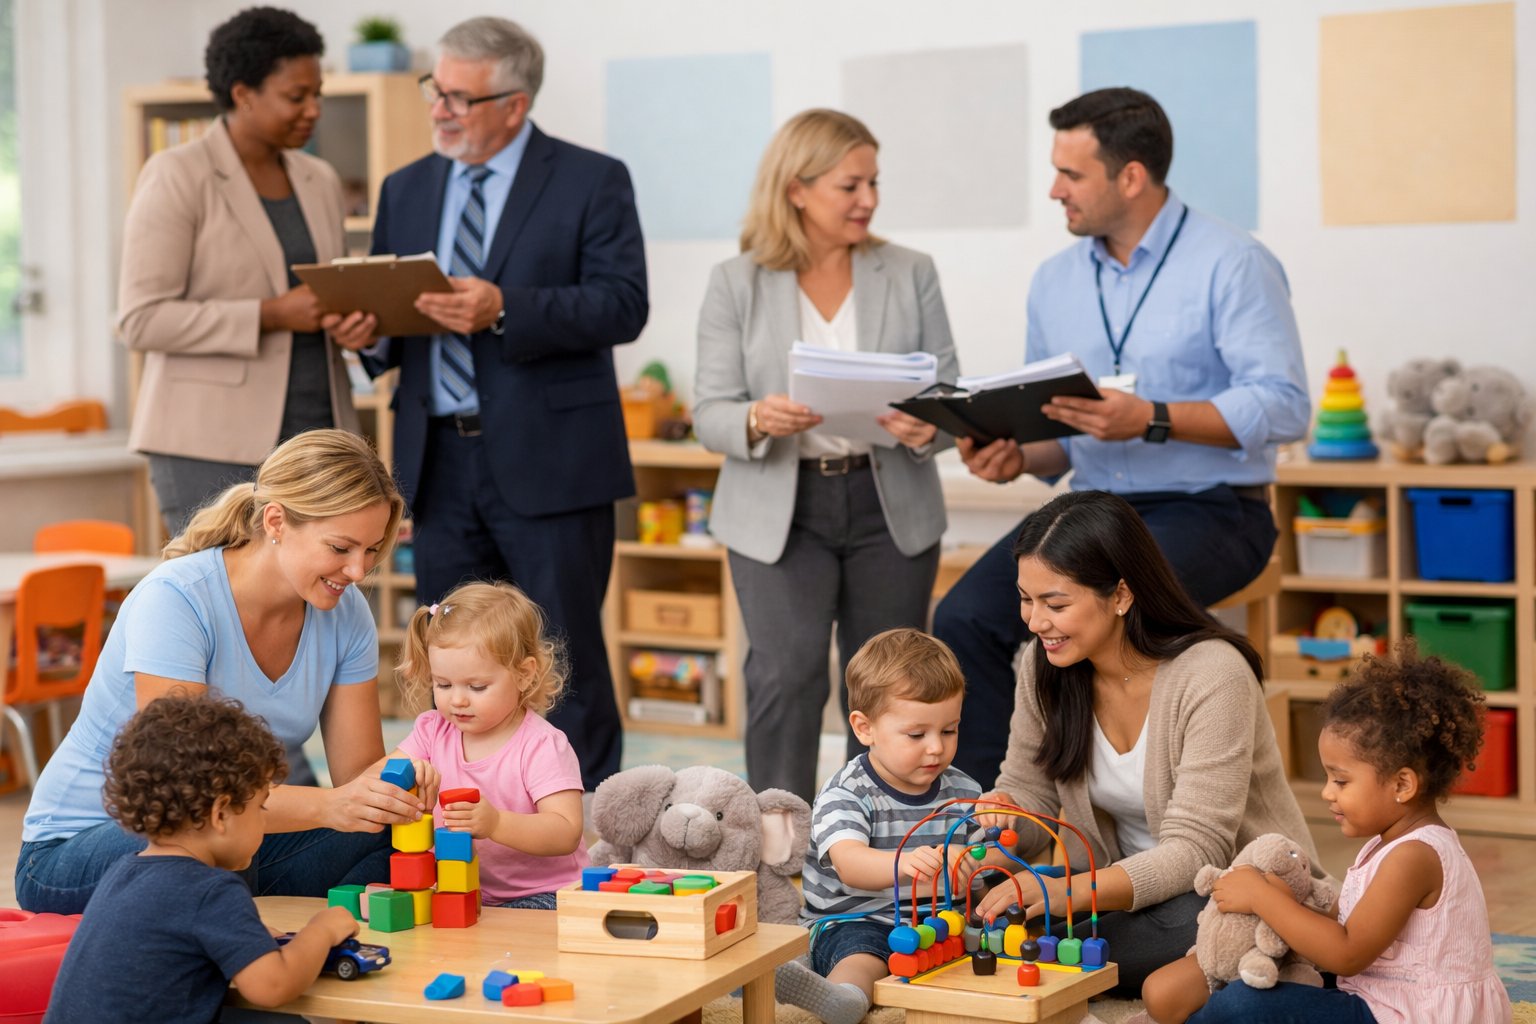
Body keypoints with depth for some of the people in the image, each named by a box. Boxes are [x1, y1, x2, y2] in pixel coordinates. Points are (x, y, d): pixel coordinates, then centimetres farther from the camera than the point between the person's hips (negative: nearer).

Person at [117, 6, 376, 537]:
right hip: (215, 445, -6)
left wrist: (351, 322, -2)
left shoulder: (319, 180, 13)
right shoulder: (176, 176, -6)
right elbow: (141, 319, -12)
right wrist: (272, 314, -19)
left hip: (319, 430, 6)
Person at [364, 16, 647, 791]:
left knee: (566, 665, 0)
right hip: (439, 459, 5)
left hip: (546, 458, -5)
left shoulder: (591, 182, -1)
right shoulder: (407, 190, 15)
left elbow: (622, 305, -12)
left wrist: (505, 310, -23)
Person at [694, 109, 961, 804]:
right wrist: (757, 421, -23)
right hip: (779, 510, -2)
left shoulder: (910, 274, 6)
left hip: (890, 505, 2)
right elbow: (709, 413, 0)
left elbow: (949, 391, 5)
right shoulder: (736, 284, 3)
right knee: (786, 675, -15)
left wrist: (928, 429, -19)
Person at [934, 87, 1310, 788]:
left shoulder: (1231, 265, -7)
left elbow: (1283, 406, -16)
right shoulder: (1055, 280, 13)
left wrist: (1152, 420, -25)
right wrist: (1016, 457, -4)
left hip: (1210, 511, -6)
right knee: (964, 617, -18)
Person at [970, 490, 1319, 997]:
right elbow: (1028, 793, 5)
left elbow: (1195, 850, -27)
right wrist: (1002, 819, -22)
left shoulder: (1212, 674, -23)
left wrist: (1070, 891, -42)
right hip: (1124, 885, 5)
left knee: (1194, 924, -40)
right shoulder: (1044, 664, -4)